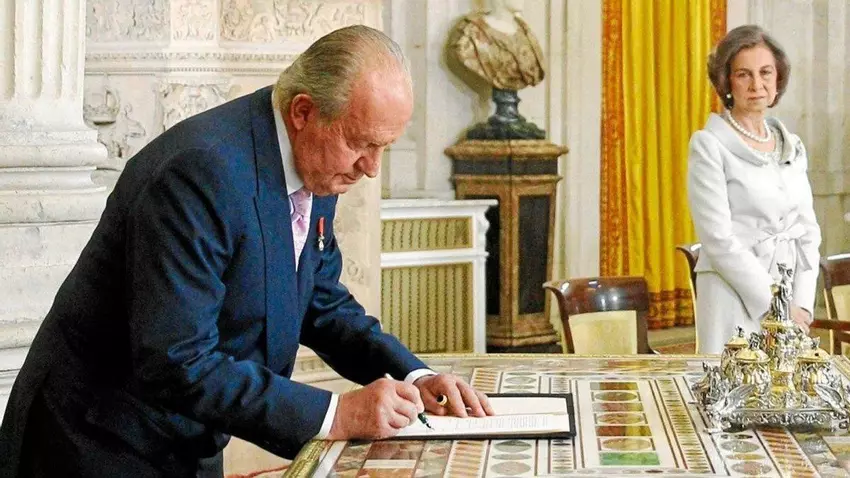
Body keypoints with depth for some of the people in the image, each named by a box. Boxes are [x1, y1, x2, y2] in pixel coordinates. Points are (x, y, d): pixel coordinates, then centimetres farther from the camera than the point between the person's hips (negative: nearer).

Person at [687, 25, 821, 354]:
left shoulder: (792, 146, 12)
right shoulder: (709, 145, -6)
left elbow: (808, 231, 11)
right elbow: (719, 240, -12)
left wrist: (802, 303, -3)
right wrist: (773, 305, -13)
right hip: (736, 299, -5)